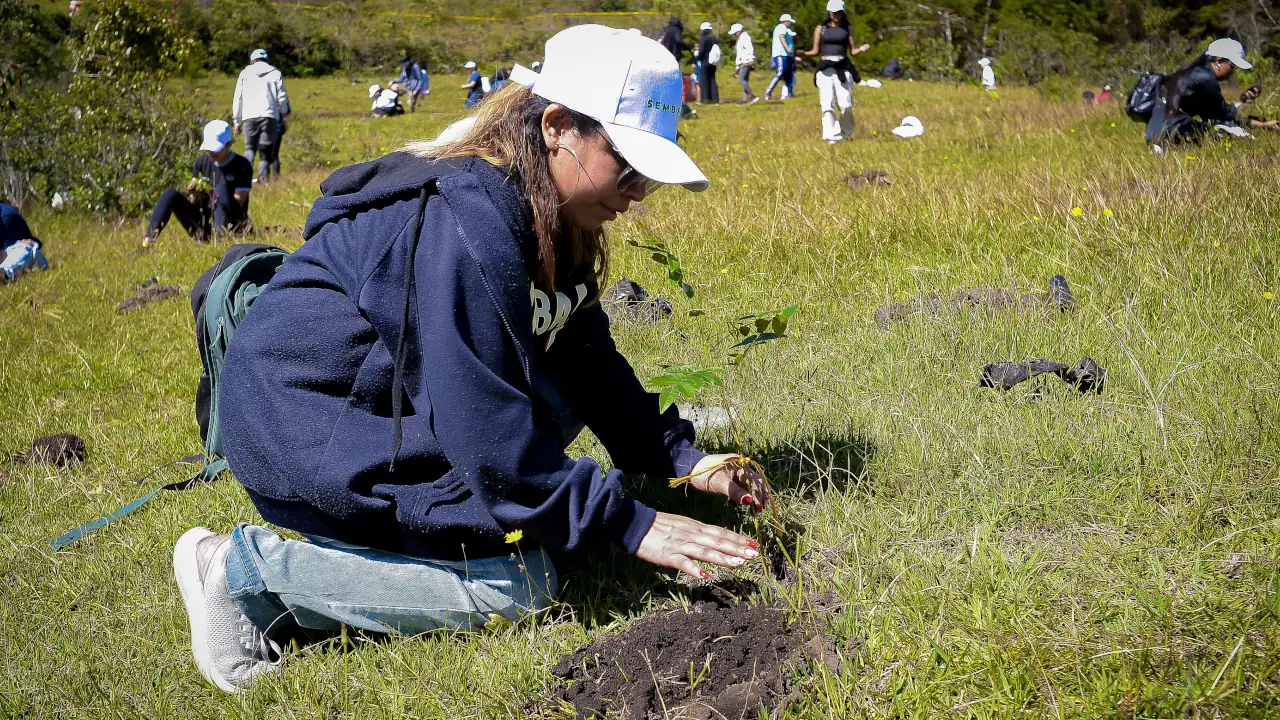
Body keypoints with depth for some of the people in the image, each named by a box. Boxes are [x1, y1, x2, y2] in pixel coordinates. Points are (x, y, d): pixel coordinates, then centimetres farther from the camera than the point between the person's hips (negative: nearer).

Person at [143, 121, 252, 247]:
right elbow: (195, 203, 8)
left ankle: (221, 236, -46)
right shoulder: (202, 162, 8)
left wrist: (213, 193, -25)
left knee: (222, 185, -27)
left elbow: (238, 203, -11)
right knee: (171, 194, -15)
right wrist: (195, 195, -15)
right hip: (202, 225, 4)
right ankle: (148, 241, -28)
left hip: (231, 226, -4)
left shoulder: (242, 165, -4)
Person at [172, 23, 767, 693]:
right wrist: (629, 524, -23)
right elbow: (485, 422, -28)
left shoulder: (556, 226, 4)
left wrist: (684, 458, -4)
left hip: (387, 402, 10)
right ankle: (248, 569, -8)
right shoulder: (467, 222, -27)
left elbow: (591, 360, 8)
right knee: (517, 583, -16)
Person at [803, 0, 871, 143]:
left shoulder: (847, 28, 12)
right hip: (825, 69, 0)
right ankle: (831, 136, -10)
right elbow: (816, 51, 10)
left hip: (842, 69, 0)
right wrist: (804, 54, -9)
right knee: (827, 104, -10)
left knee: (845, 105, -5)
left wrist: (861, 49, -11)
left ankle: (845, 132, 18)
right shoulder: (820, 29, 10)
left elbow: (852, 51, 9)